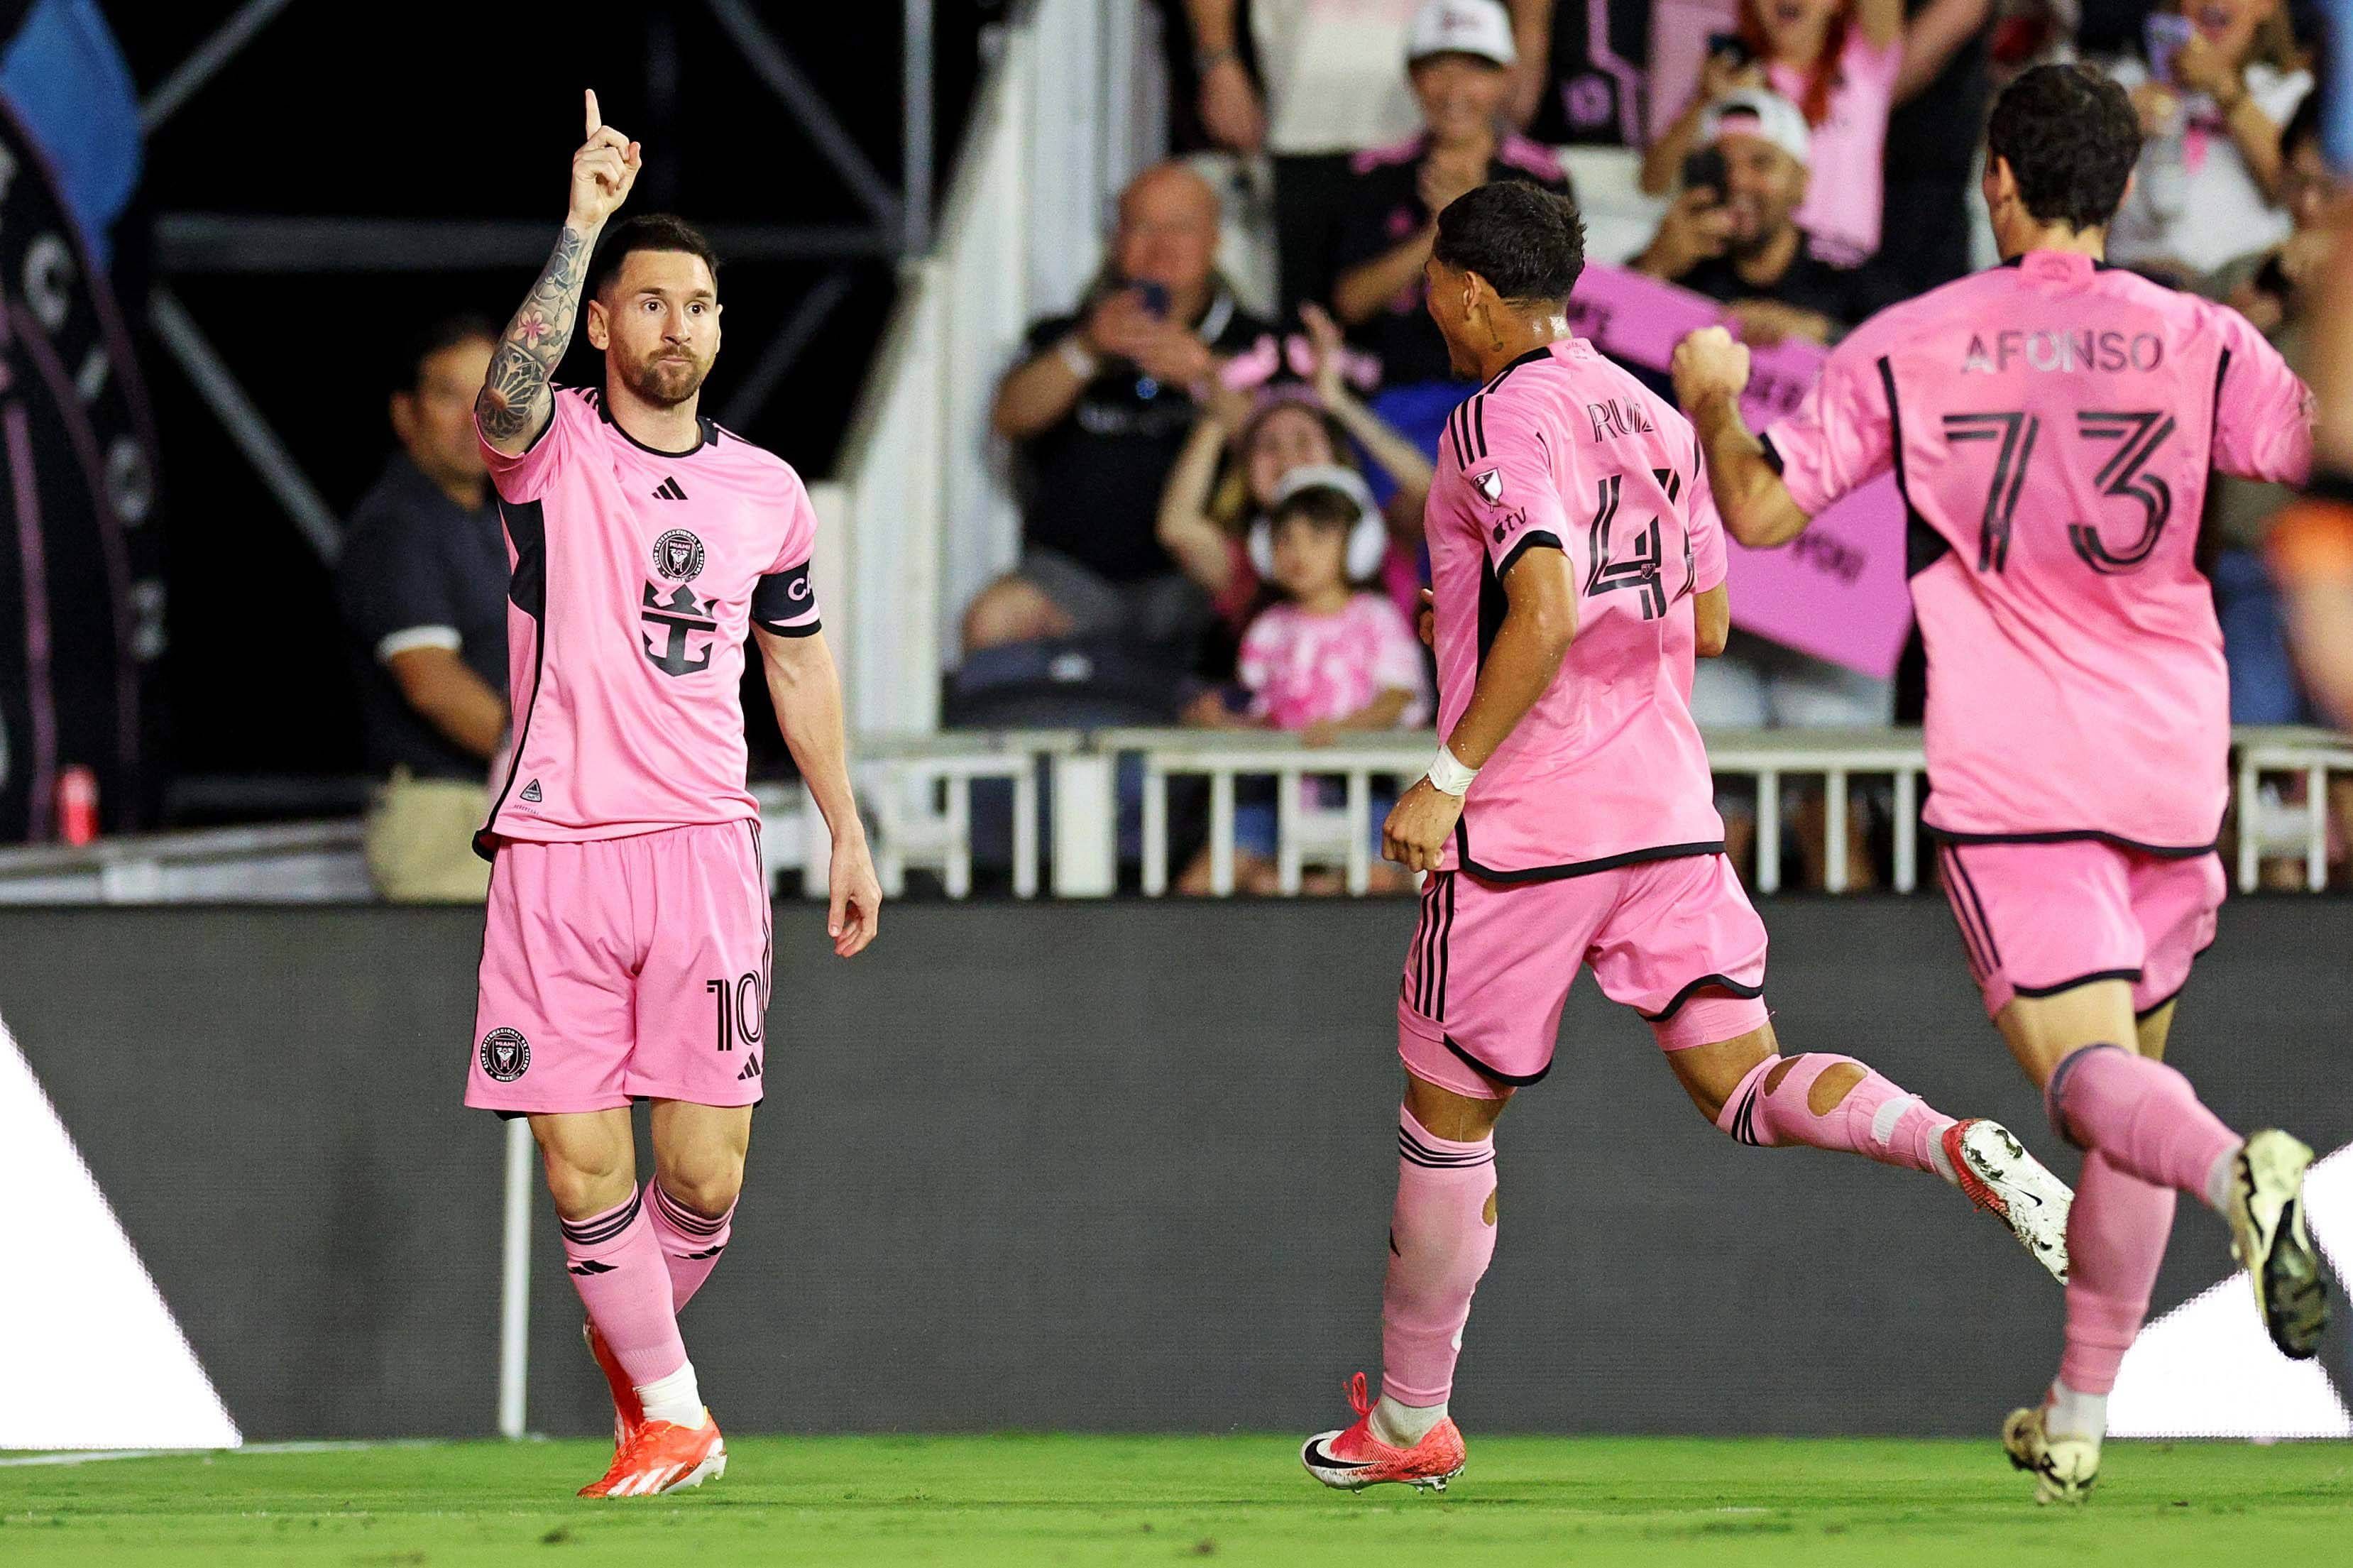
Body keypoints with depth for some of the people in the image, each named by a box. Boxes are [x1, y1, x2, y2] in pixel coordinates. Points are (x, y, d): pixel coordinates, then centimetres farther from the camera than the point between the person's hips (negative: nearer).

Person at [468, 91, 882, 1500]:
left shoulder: (766, 490, 12)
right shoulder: (551, 451, 0)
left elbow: (799, 664, 24)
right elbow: (508, 395, -25)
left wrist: (848, 831, 20)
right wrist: (583, 226, -34)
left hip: (706, 846, 2)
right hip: (557, 849, -2)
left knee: (706, 1179, -3)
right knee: (583, 1164, -5)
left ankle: (637, 1344, 27)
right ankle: (667, 1411, 13)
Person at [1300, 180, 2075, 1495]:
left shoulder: (1503, 420, -11)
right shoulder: (1657, 419, 13)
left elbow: (1545, 613, -24)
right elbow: (1707, 625, 19)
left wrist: (1448, 781, -20)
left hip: (1522, 830, -6)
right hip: (1669, 811, 6)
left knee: (1447, 1118, 9)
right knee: (1744, 1083, 1)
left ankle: (1411, 1423, 19)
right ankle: (1954, 1147, -29)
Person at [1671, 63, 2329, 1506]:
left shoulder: (1908, 348, 1)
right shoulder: (2200, 343, 2)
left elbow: (1760, 508, 2)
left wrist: (1713, 398, 14)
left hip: (2010, 776, -2)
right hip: (2172, 766, 3)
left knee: (2090, 1072, -12)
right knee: (2128, 1075, 16)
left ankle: (2239, 1171, -48)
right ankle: (2078, 1423, 18)